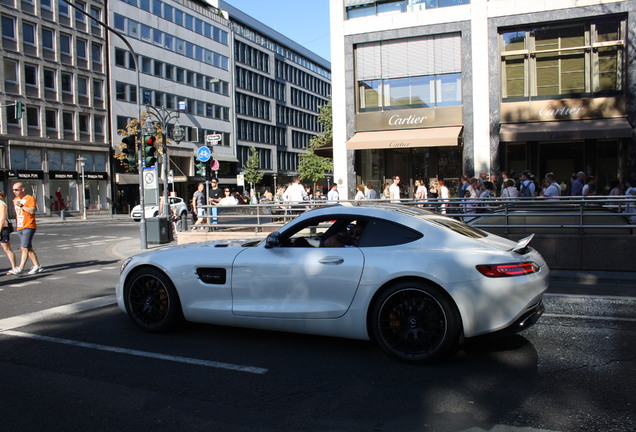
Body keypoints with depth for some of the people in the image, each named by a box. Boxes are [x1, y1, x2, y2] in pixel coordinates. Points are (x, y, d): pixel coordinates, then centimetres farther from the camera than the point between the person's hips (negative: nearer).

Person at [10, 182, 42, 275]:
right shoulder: (15, 200, 17)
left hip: (28, 227, -8)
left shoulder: (30, 199, -7)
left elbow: (32, 211, -19)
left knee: (24, 248, -12)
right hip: (19, 228, 8)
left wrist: (21, 205, -22)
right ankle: (37, 266, 14)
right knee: (28, 248, 9)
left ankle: (20, 268, -13)